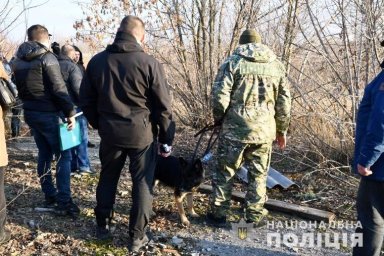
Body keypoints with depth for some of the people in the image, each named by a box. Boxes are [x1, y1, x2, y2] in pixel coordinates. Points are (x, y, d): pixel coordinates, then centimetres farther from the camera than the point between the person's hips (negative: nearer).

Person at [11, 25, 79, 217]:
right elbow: (59, 89, -18)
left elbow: (20, 88, 16)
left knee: (44, 154, 16)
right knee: (63, 156, -2)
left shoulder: (18, 60, 10)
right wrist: (70, 112, -14)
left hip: (31, 114, 8)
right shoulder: (47, 58, -14)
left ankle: (50, 196, 22)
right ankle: (64, 201, -4)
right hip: (49, 114, -8)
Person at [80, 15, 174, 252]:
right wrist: (167, 139, 1)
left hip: (109, 132, 4)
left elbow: (86, 100, 8)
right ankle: (137, 236, 15)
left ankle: (103, 225, 34)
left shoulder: (97, 61, 1)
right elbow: (163, 107, -9)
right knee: (142, 183, 9)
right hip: (141, 133, -3)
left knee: (108, 178, 21)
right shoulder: (149, 63, -11)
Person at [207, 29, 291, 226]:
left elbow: (220, 96, -9)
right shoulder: (276, 65, 9)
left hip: (235, 128, -2)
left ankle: (218, 214, 19)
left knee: (225, 172, 11)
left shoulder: (233, 62, -2)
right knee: (258, 175, 13)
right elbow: (284, 102, 9)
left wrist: (219, 120, 8)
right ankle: (254, 217, 20)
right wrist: (282, 130, 18)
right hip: (264, 130, 3)